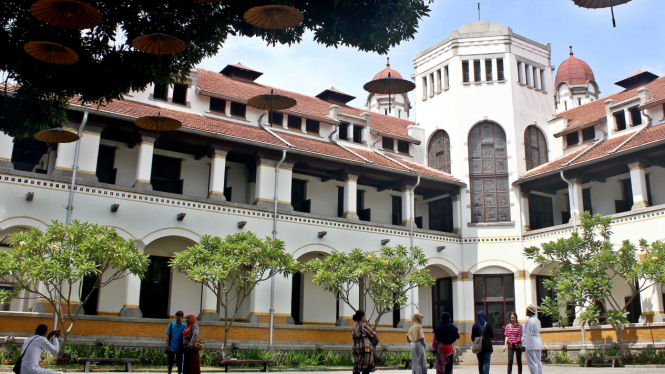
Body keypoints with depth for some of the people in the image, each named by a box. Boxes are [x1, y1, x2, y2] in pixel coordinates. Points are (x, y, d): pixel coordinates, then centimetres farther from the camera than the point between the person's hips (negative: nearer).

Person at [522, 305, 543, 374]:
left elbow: (528, 334, -17)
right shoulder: (537, 320, 15)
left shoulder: (530, 321, -14)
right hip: (538, 342, 10)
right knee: (538, 362, 11)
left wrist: (524, 345, -16)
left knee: (532, 363, -7)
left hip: (531, 343, -9)